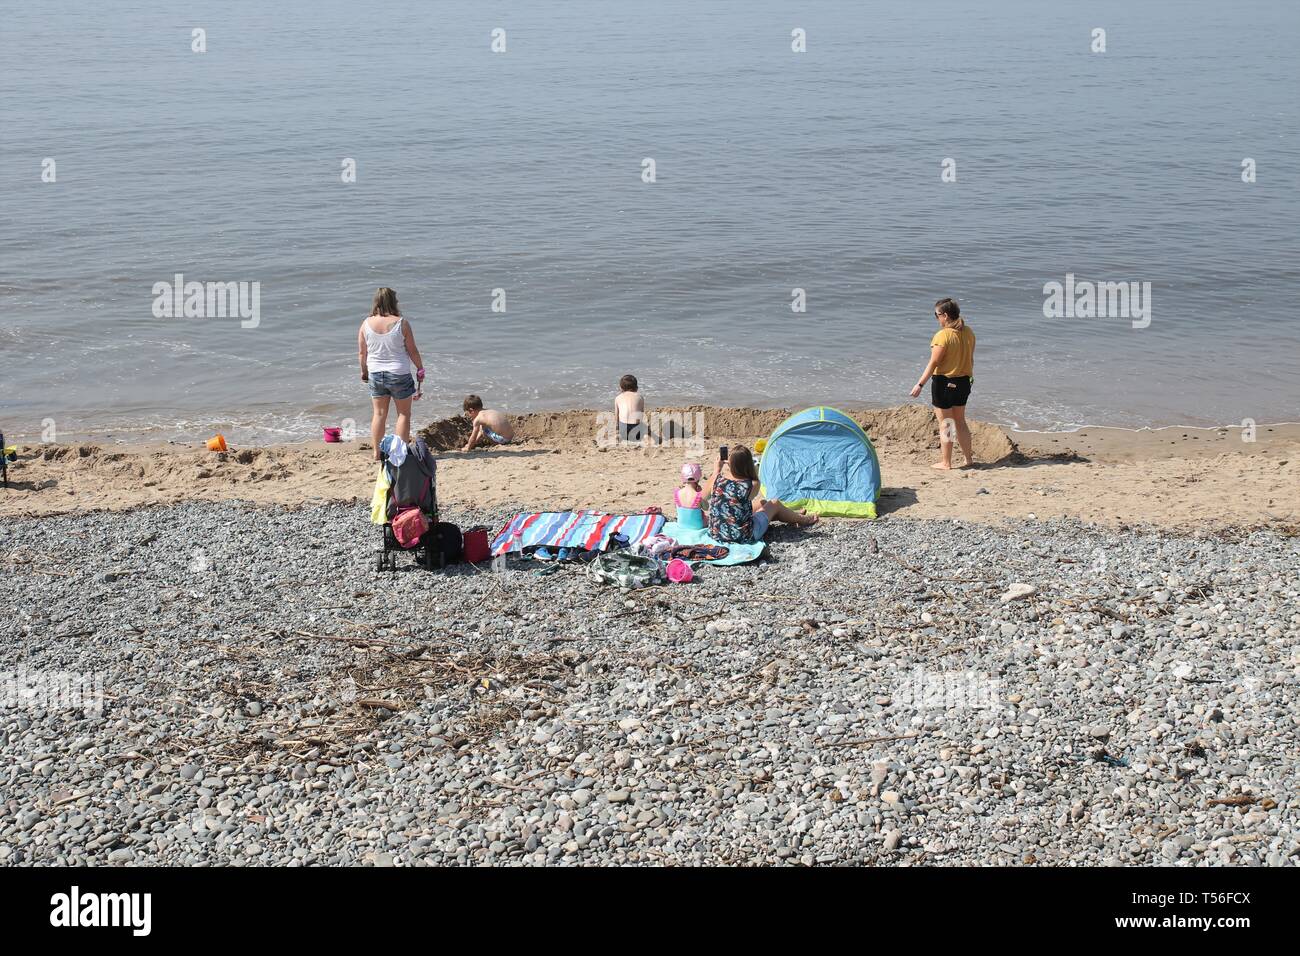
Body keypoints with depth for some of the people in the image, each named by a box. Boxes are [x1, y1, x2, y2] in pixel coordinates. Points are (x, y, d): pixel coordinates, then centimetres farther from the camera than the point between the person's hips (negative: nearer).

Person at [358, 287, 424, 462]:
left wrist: (364, 370, 19)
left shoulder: (366, 324, -5)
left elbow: (362, 352, 3)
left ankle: (376, 452, 17)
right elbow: (412, 351, -8)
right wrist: (420, 369, 7)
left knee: (379, 413, 14)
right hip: (399, 374, -3)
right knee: (404, 413, 10)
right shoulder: (401, 324, -14)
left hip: (375, 374, 3)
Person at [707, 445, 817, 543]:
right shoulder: (752, 485, -20)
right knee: (774, 504, 19)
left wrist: (717, 468, 18)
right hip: (744, 538, -4)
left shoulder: (718, 480, -14)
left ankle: (793, 515, 55)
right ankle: (801, 519, 47)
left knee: (761, 503, 28)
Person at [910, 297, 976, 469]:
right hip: (963, 382, 7)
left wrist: (920, 384, -14)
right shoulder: (968, 333, 2)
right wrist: (969, 377, 25)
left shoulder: (942, 336, -20)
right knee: (960, 421, 21)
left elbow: (933, 363, -19)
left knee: (945, 424, 4)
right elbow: (970, 359, 11)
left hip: (943, 382, -7)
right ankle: (969, 458, 26)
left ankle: (946, 462, 11)